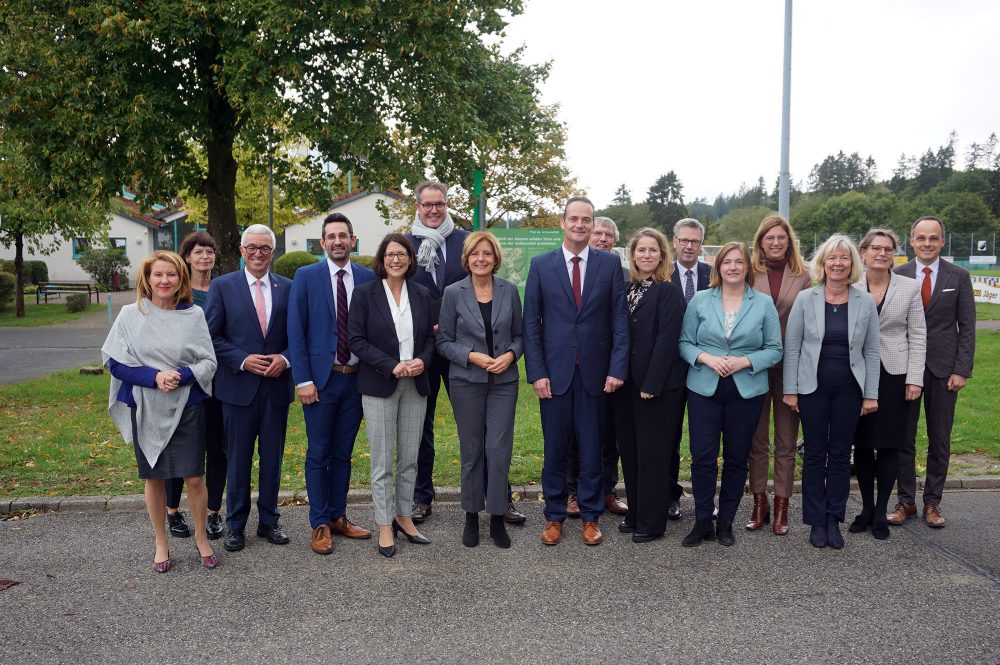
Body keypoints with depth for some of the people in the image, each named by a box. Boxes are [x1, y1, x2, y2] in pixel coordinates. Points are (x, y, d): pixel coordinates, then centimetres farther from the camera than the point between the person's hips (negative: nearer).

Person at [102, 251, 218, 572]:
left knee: (194, 478, 1)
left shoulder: (194, 314, -1)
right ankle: (161, 543, 28)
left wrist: (182, 375, -18)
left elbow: (208, 361, 0)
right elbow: (115, 361, -3)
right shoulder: (131, 314, -2)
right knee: (153, 478, 11)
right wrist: (153, 376, -18)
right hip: (146, 409, 0)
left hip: (187, 408, 0)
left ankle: (201, 537, 24)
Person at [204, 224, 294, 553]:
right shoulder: (222, 286, 1)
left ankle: (268, 521, 23)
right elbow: (212, 336, -2)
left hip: (276, 385, 2)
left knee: (273, 458, 10)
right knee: (238, 458, 6)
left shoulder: (288, 288, 7)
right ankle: (235, 525, 19)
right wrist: (242, 360, -13)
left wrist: (285, 358, -10)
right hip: (239, 386, -2)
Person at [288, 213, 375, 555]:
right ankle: (320, 524, 16)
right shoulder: (306, 276, -2)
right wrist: (303, 380, -10)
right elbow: (295, 331, -5)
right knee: (318, 454, 5)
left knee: (343, 453, 13)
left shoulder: (368, 278, 4)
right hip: (321, 378, -2)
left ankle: (338, 517, 25)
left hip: (356, 378, 2)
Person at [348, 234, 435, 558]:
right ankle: (385, 527, 13)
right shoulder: (364, 293, -3)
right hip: (379, 385, -3)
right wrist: (391, 366, -16)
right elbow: (356, 339, -7)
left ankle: (404, 517, 24)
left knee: (409, 458, 10)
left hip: (415, 385, 4)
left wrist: (423, 360, -10)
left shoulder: (422, 294, 7)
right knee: (382, 461, 2)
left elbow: (430, 337, 12)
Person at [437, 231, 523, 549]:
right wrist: (472, 356, -14)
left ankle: (497, 517, 11)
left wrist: (510, 354, -10)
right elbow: (444, 342, 1)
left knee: (499, 449, -3)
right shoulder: (453, 293, -2)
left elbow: (519, 335, 10)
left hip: (504, 380, 1)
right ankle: (472, 516, 22)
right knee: (472, 450, 8)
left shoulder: (509, 291, 3)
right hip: (467, 381, -1)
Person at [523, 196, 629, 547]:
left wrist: (617, 368, -7)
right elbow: (531, 322, 1)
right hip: (554, 372, 0)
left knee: (592, 448, 9)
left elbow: (620, 318, 1)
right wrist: (536, 372, -6)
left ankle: (591, 516, 22)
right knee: (554, 448, 8)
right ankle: (554, 516, 22)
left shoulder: (610, 263, 3)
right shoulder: (541, 264, 2)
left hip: (594, 372, 0)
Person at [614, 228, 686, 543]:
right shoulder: (626, 289, 8)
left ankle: (651, 522, 13)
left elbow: (666, 340, -14)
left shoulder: (668, 292, -9)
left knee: (652, 452, 2)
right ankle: (635, 513, 27)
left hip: (657, 384, -6)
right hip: (627, 381, 6)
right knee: (629, 448, 13)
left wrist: (651, 384, -17)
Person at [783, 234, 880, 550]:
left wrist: (871, 394, 1)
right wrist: (790, 390, -4)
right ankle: (816, 521, 17)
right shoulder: (805, 299, -3)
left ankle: (834, 519, 20)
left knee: (840, 455, 8)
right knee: (815, 454, 6)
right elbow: (791, 347, -1)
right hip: (813, 387, -1)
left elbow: (871, 351, 4)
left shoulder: (865, 302, 1)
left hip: (849, 389, 1)